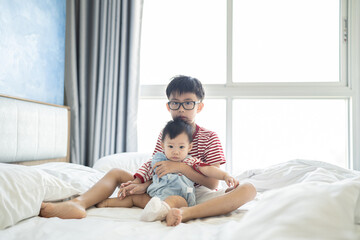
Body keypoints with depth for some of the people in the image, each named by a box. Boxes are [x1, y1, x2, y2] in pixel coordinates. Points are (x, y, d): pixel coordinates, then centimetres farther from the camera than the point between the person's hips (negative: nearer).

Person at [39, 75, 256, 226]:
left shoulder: (209, 138, -3)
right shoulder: (164, 135, 9)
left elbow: (213, 183, -11)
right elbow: (155, 170, 4)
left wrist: (180, 166, -21)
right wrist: (143, 185, -17)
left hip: (198, 194, -3)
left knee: (249, 189, -30)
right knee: (116, 173, 0)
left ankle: (186, 213, -55)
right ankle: (78, 203, -32)